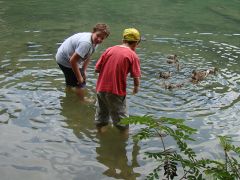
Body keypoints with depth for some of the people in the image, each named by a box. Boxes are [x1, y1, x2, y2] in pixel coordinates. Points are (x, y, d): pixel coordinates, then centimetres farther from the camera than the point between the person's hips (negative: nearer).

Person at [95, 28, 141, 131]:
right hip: (116, 92, -4)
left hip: (101, 89, 5)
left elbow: (97, 69, 3)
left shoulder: (109, 50, 2)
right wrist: (136, 88, 9)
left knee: (101, 114, 24)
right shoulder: (133, 56, -8)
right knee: (121, 119, 13)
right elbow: (136, 77, -11)